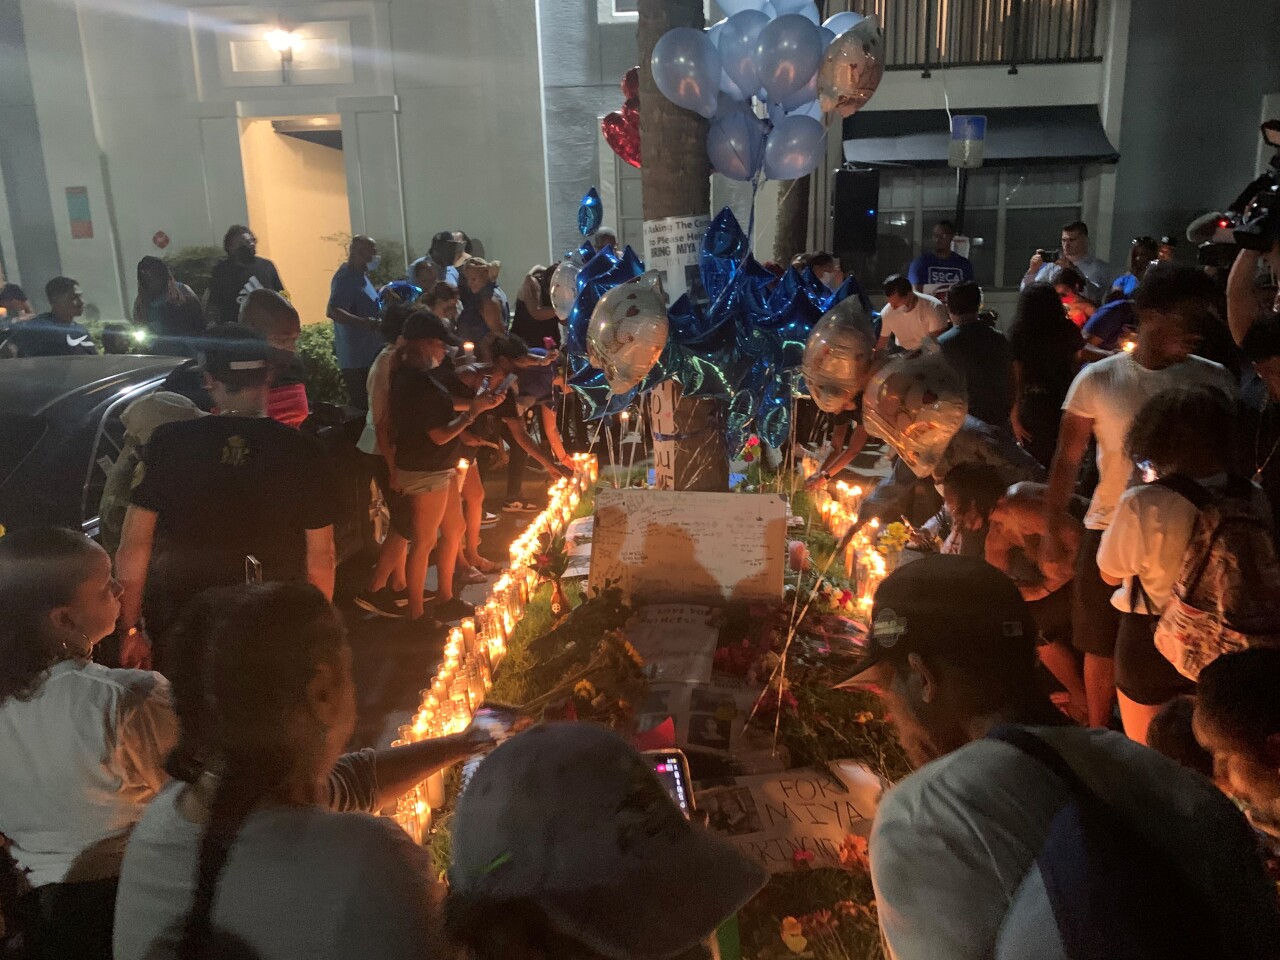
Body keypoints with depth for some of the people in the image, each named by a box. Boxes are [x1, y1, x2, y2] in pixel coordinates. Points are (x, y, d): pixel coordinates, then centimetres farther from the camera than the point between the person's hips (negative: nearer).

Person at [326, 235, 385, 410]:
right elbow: (332, 311, -30)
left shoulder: (360, 274, 14)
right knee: (361, 404, -8)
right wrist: (364, 322, -39)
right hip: (355, 356, -10)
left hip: (368, 352, 10)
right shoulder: (345, 278, -18)